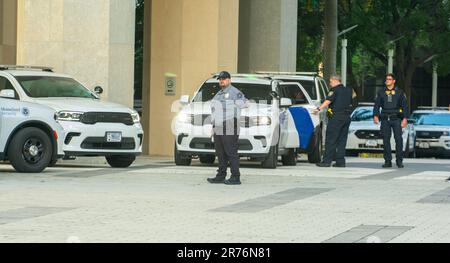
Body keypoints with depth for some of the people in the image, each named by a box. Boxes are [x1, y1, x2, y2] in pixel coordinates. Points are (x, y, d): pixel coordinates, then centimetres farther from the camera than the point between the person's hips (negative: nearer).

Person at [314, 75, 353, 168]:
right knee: (342, 140, 9)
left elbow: (328, 101, -21)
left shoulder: (335, 90, -6)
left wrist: (319, 109, -30)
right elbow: (350, 103, 23)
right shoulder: (348, 90, 17)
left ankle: (327, 161, -9)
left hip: (336, 117, -7)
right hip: (347, 117, 7)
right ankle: (340, 161, 7)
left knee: (331, 140, -6)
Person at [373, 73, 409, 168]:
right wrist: (375, 116, -6)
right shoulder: (381, 93, 14)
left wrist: (405, 118, -5)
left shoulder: (399, 92, 9)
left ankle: (399, 161, -4)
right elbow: (376, 105, 11)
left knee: (398, 139, -10)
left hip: (396, 119, -2)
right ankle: (388, 161, 5)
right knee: (386, 140, 0)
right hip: (385, 119, 2)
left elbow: (405, 106, 6)